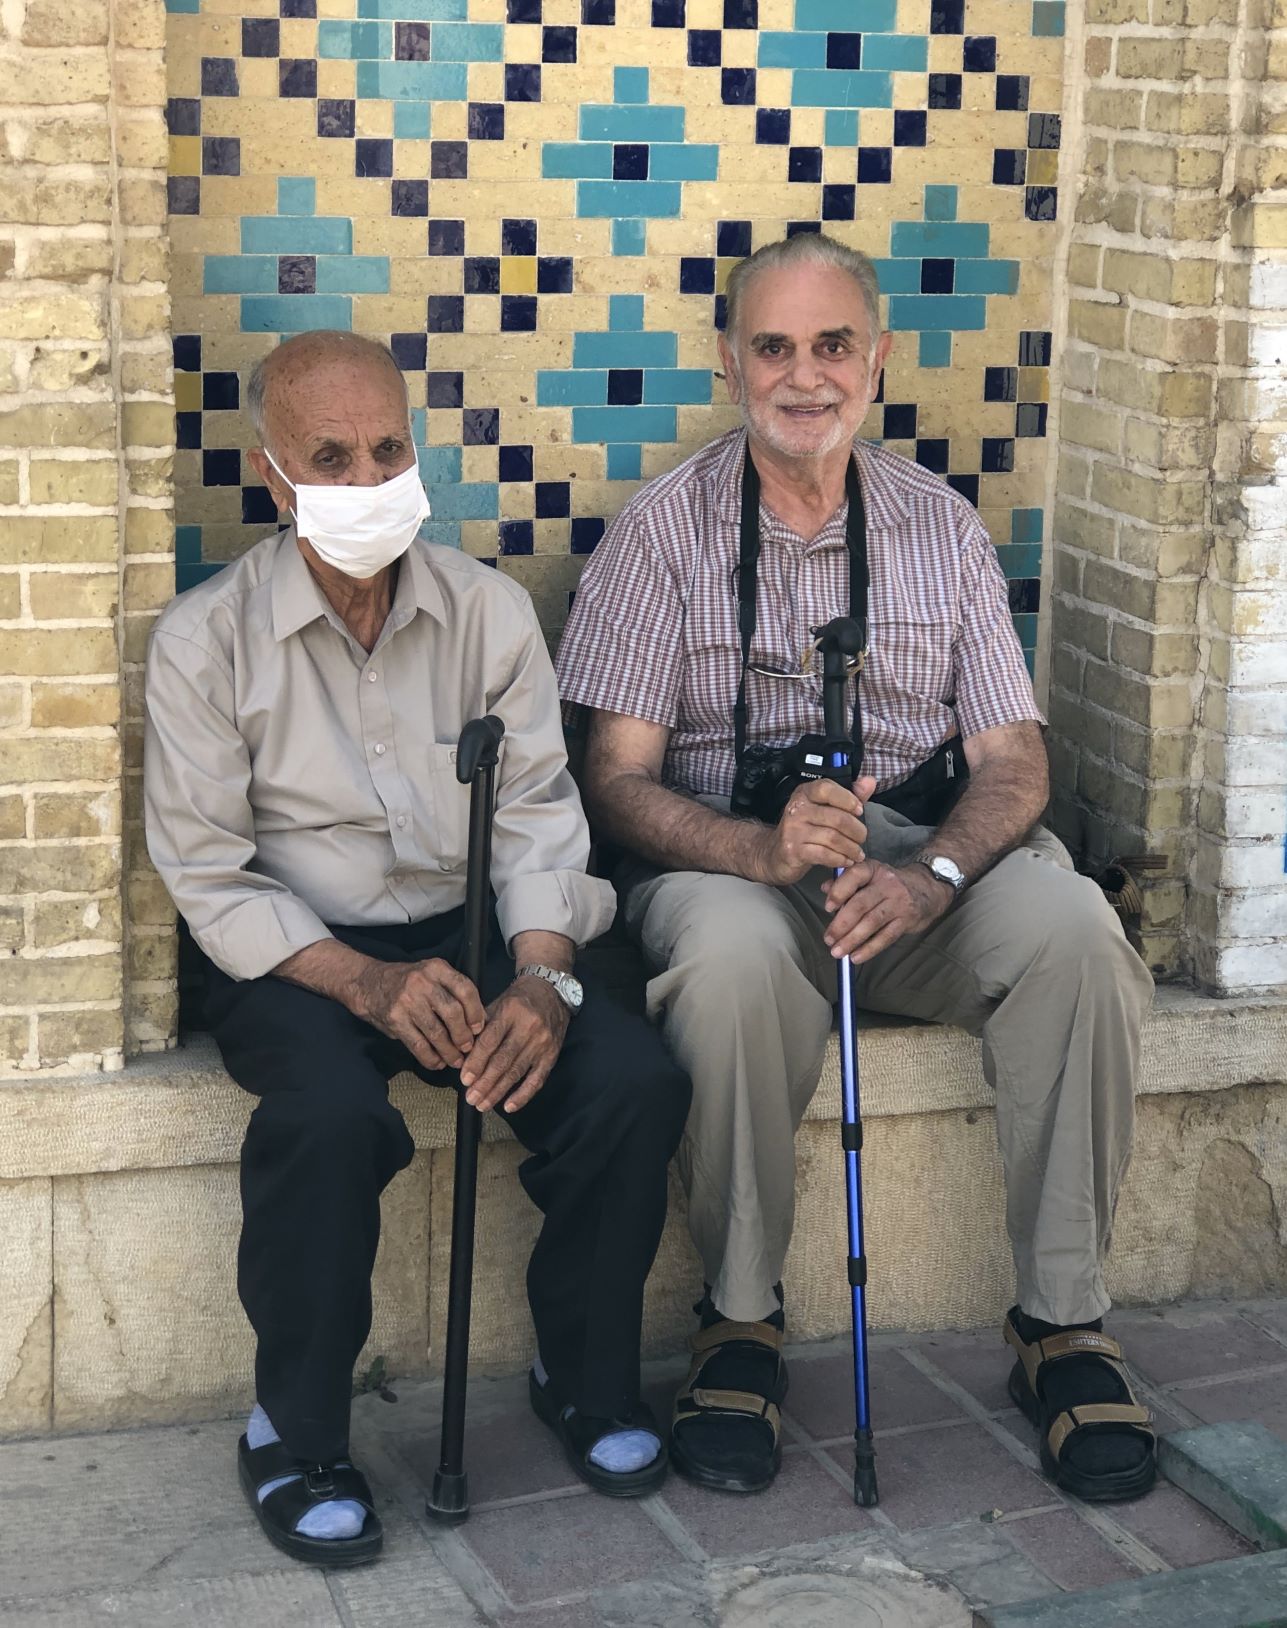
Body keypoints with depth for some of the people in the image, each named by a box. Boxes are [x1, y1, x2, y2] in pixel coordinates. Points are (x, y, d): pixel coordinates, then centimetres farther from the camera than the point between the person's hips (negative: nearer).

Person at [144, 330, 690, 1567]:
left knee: (635, 1081, -22)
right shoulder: (205, 639, -6)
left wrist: (541, 976, -19)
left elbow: (535, 815, 0)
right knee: (331, 1115, -36)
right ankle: (293, 1438, -13)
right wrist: (365, 980, -23)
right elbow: (208, 875, -8)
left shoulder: (489, 609, 3)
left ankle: (586, 1380, 2)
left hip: (465, 935, 3)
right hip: (292, 955, -3)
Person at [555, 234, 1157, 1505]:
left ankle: (1063, 1324, -14)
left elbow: (1012, 756, 4)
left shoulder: (939, 526, 11)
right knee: (731, 955, -38)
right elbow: (616, 779, -5)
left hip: (927, 853, 2)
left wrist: (935, 875, -18)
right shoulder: (664, 530, 2)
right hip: (723, 856, -2)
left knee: (1073, 929, -29)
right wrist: (761, 846, -25)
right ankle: (741, 1321, -15)